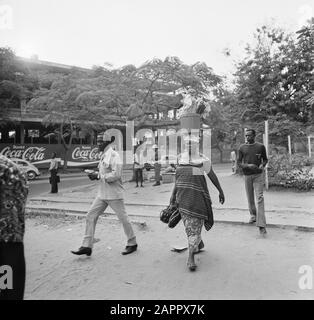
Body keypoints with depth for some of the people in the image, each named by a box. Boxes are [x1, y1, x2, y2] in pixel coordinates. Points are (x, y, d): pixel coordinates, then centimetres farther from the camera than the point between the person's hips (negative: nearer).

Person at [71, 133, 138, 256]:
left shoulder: (114, 155, -15)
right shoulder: (103, 156, 12)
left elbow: (116, 174, -23)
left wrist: (98, 176, -18)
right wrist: (95, 174, 3)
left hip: (114, 194, -9)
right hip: (102, 194, 9)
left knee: (123, 218, 4)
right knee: (90, 216, 5)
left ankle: (132, 243, 22)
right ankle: (87, 246, 13)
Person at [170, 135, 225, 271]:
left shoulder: (203, 160, -4)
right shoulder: (181, 158, 8)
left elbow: (212, 176, 6)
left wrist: (221, 191, 12)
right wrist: (173, 194, 13)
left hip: (197, 195, -4)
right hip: (183, 196, 4)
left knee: (195, 224, -5)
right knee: (188, 224, 11)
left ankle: (190, 257, -2)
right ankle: (199, 244, 38)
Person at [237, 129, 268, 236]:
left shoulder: (261, 146, 3)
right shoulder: (242, 148, 5)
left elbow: (265, 159, 14)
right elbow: (239, 162, 5)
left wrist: (262, 165, -8)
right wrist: (248, 165, -14)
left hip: (258, 175, -2)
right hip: (247, 175, 2)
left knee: (260, 198, -10)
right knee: (250, 198, 10)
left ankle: (261, 225, -13)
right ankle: (253, 215, 33)